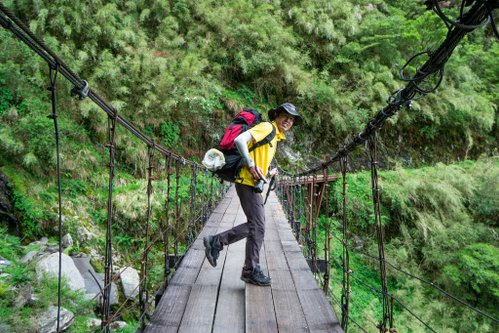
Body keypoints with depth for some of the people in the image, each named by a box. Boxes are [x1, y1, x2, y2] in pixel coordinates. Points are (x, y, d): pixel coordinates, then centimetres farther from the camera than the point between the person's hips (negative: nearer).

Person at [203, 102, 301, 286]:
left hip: (254, 185, 10)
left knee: (255, 225, 15)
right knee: (257, 227, -4)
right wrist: (251, 165, -22)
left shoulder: (276, 136, 21)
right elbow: (240, 140, -22)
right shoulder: (267, 127, -9)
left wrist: (268, 172, 15)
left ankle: (215, 242, 19)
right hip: (248, 182, -10)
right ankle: (251, 271, 9)